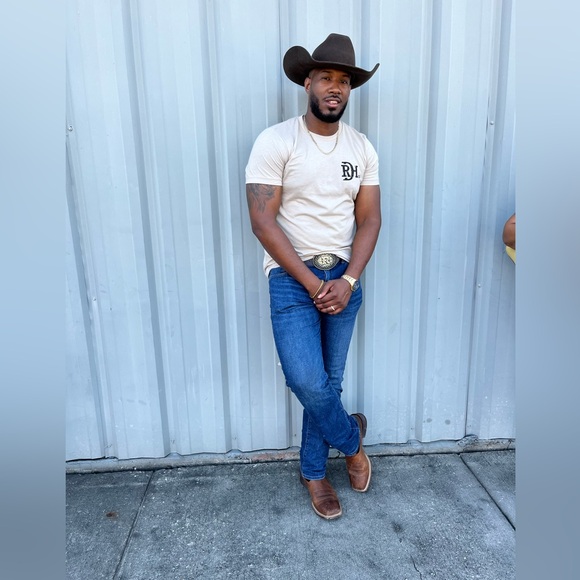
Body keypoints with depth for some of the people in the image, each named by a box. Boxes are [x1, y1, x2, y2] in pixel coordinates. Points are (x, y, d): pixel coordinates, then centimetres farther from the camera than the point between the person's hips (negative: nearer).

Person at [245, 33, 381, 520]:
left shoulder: (362, 148, 6)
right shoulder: (276, 142, -7)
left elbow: (369, 219, 4)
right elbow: (263, 222, -12)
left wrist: (348, 280, -11)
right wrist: (311, 283, -15)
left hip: (344, 279, 4)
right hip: (292, 278, -3)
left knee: (328, 384, 10)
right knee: (308, 382, -13)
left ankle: (314, 472, 30)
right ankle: (352, 438, 19)